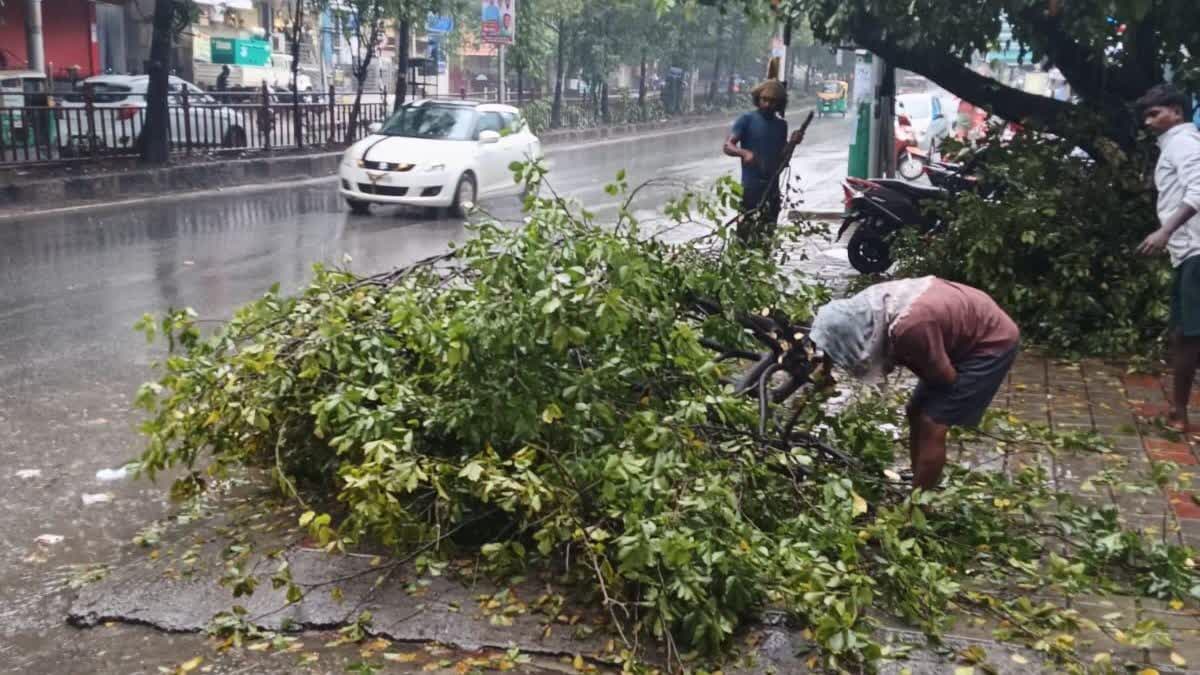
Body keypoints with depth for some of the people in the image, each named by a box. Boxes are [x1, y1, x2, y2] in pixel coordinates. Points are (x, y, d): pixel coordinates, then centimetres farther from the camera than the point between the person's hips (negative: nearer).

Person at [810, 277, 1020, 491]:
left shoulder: (908, 326, -38)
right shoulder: (871, 309, -14)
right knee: (916, 414, 10)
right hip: (965, 335, 9)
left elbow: (946, 377, -20)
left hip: (992, 342, -8)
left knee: (932, 426, -11)